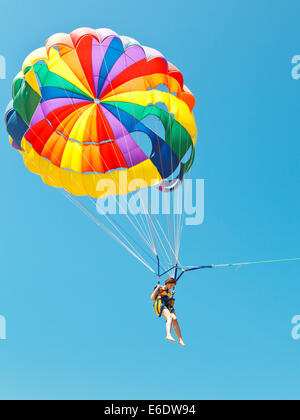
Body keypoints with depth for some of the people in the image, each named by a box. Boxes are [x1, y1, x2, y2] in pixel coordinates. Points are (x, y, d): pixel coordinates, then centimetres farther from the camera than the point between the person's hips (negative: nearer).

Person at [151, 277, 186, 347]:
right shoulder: (160, 289, 11)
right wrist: (157, 289, -5)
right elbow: (152, 298, 3)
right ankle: (169, 335, -55)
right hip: (160, 306, -5)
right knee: (169, 317, -33)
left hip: (168, 307, 5)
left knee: (174, 319, -24)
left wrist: (173, 295, 16)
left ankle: (180, 340, -31)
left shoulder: (169, 292, 27)